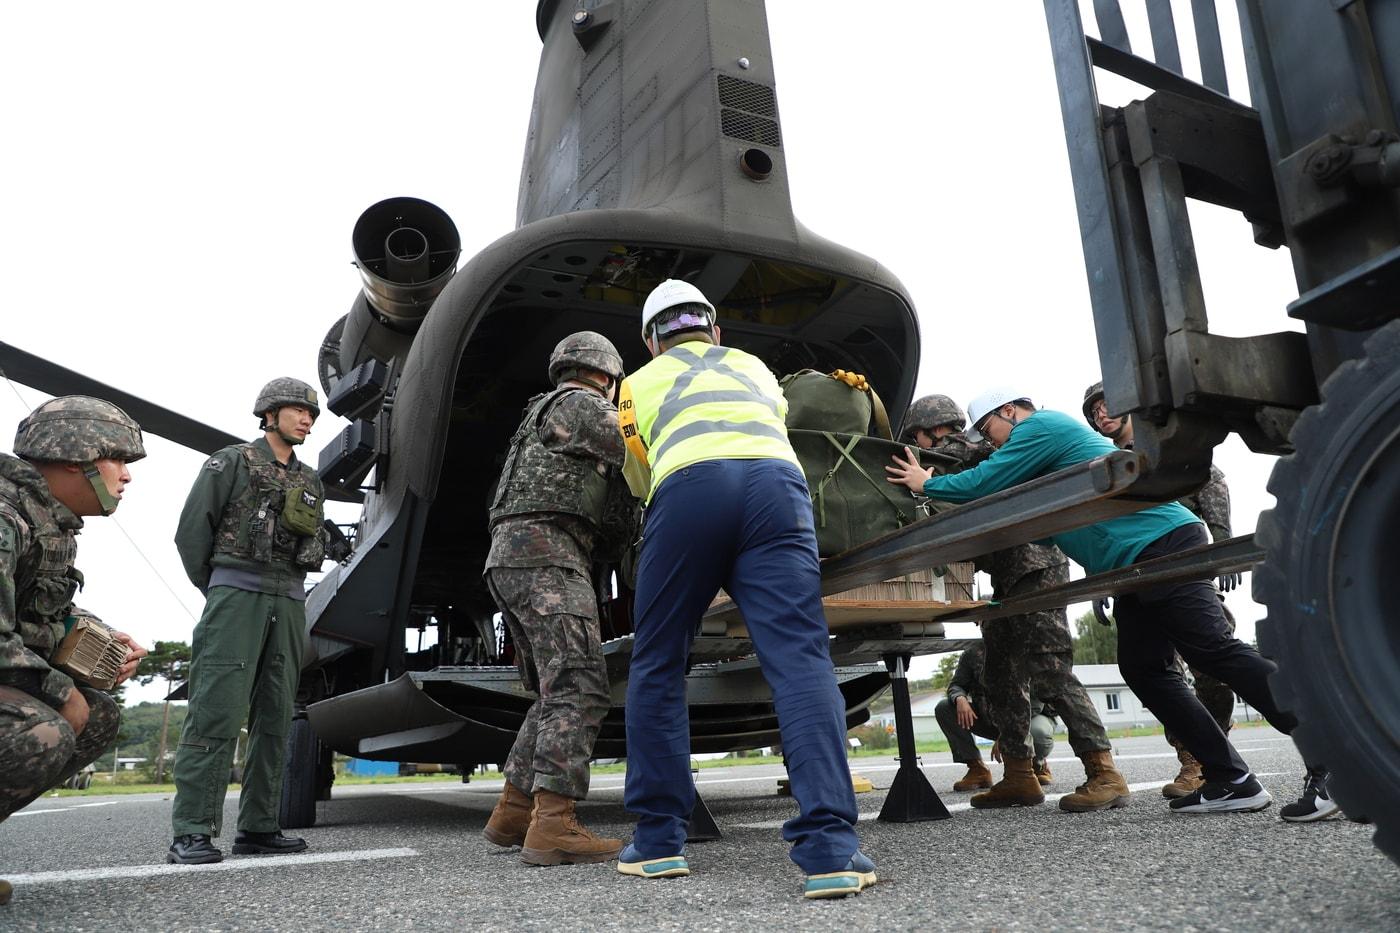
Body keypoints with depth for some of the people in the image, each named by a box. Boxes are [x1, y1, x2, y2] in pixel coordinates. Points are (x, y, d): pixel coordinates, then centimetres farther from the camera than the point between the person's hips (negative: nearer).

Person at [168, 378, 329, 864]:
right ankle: (191, 833, -11)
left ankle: (258, 828, 7)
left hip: (288, 602, 6)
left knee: (274, 716, 3)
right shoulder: (230, 462, 3)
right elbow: (191, 532, 0)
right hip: (237, 592, -5)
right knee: (217, 710, -12)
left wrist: (285, 590, 12)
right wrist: (217, 594, 5)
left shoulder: (311, 482, 18)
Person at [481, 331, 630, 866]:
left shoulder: (542, 416, 31)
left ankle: (513, 812, 11)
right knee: (579, 688, -17)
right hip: (544, 554, -10)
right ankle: (554, 826, -25)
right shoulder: (578, 404, 1)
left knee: (556, 694, 12)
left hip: (513, 561, 10)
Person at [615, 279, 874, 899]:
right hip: (776, 482, 2)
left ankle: (657, 840, 10)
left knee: (656, 667, 10)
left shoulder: (639, 385, 32)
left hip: (687, 487, -1)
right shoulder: (754, 368, 38)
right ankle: (829, 849, -18)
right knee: (799, 660, -7)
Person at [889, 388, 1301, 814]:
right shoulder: (1049, 444, 28)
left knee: (1215, 650, -15)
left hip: (1161, 542, -10)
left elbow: (984, 482, -6)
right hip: (1136, 563, 10)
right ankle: (1231, 780, 4)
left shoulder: (1042, 424, -2)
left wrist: (927, 484, 12)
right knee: (1143, 670, 4)